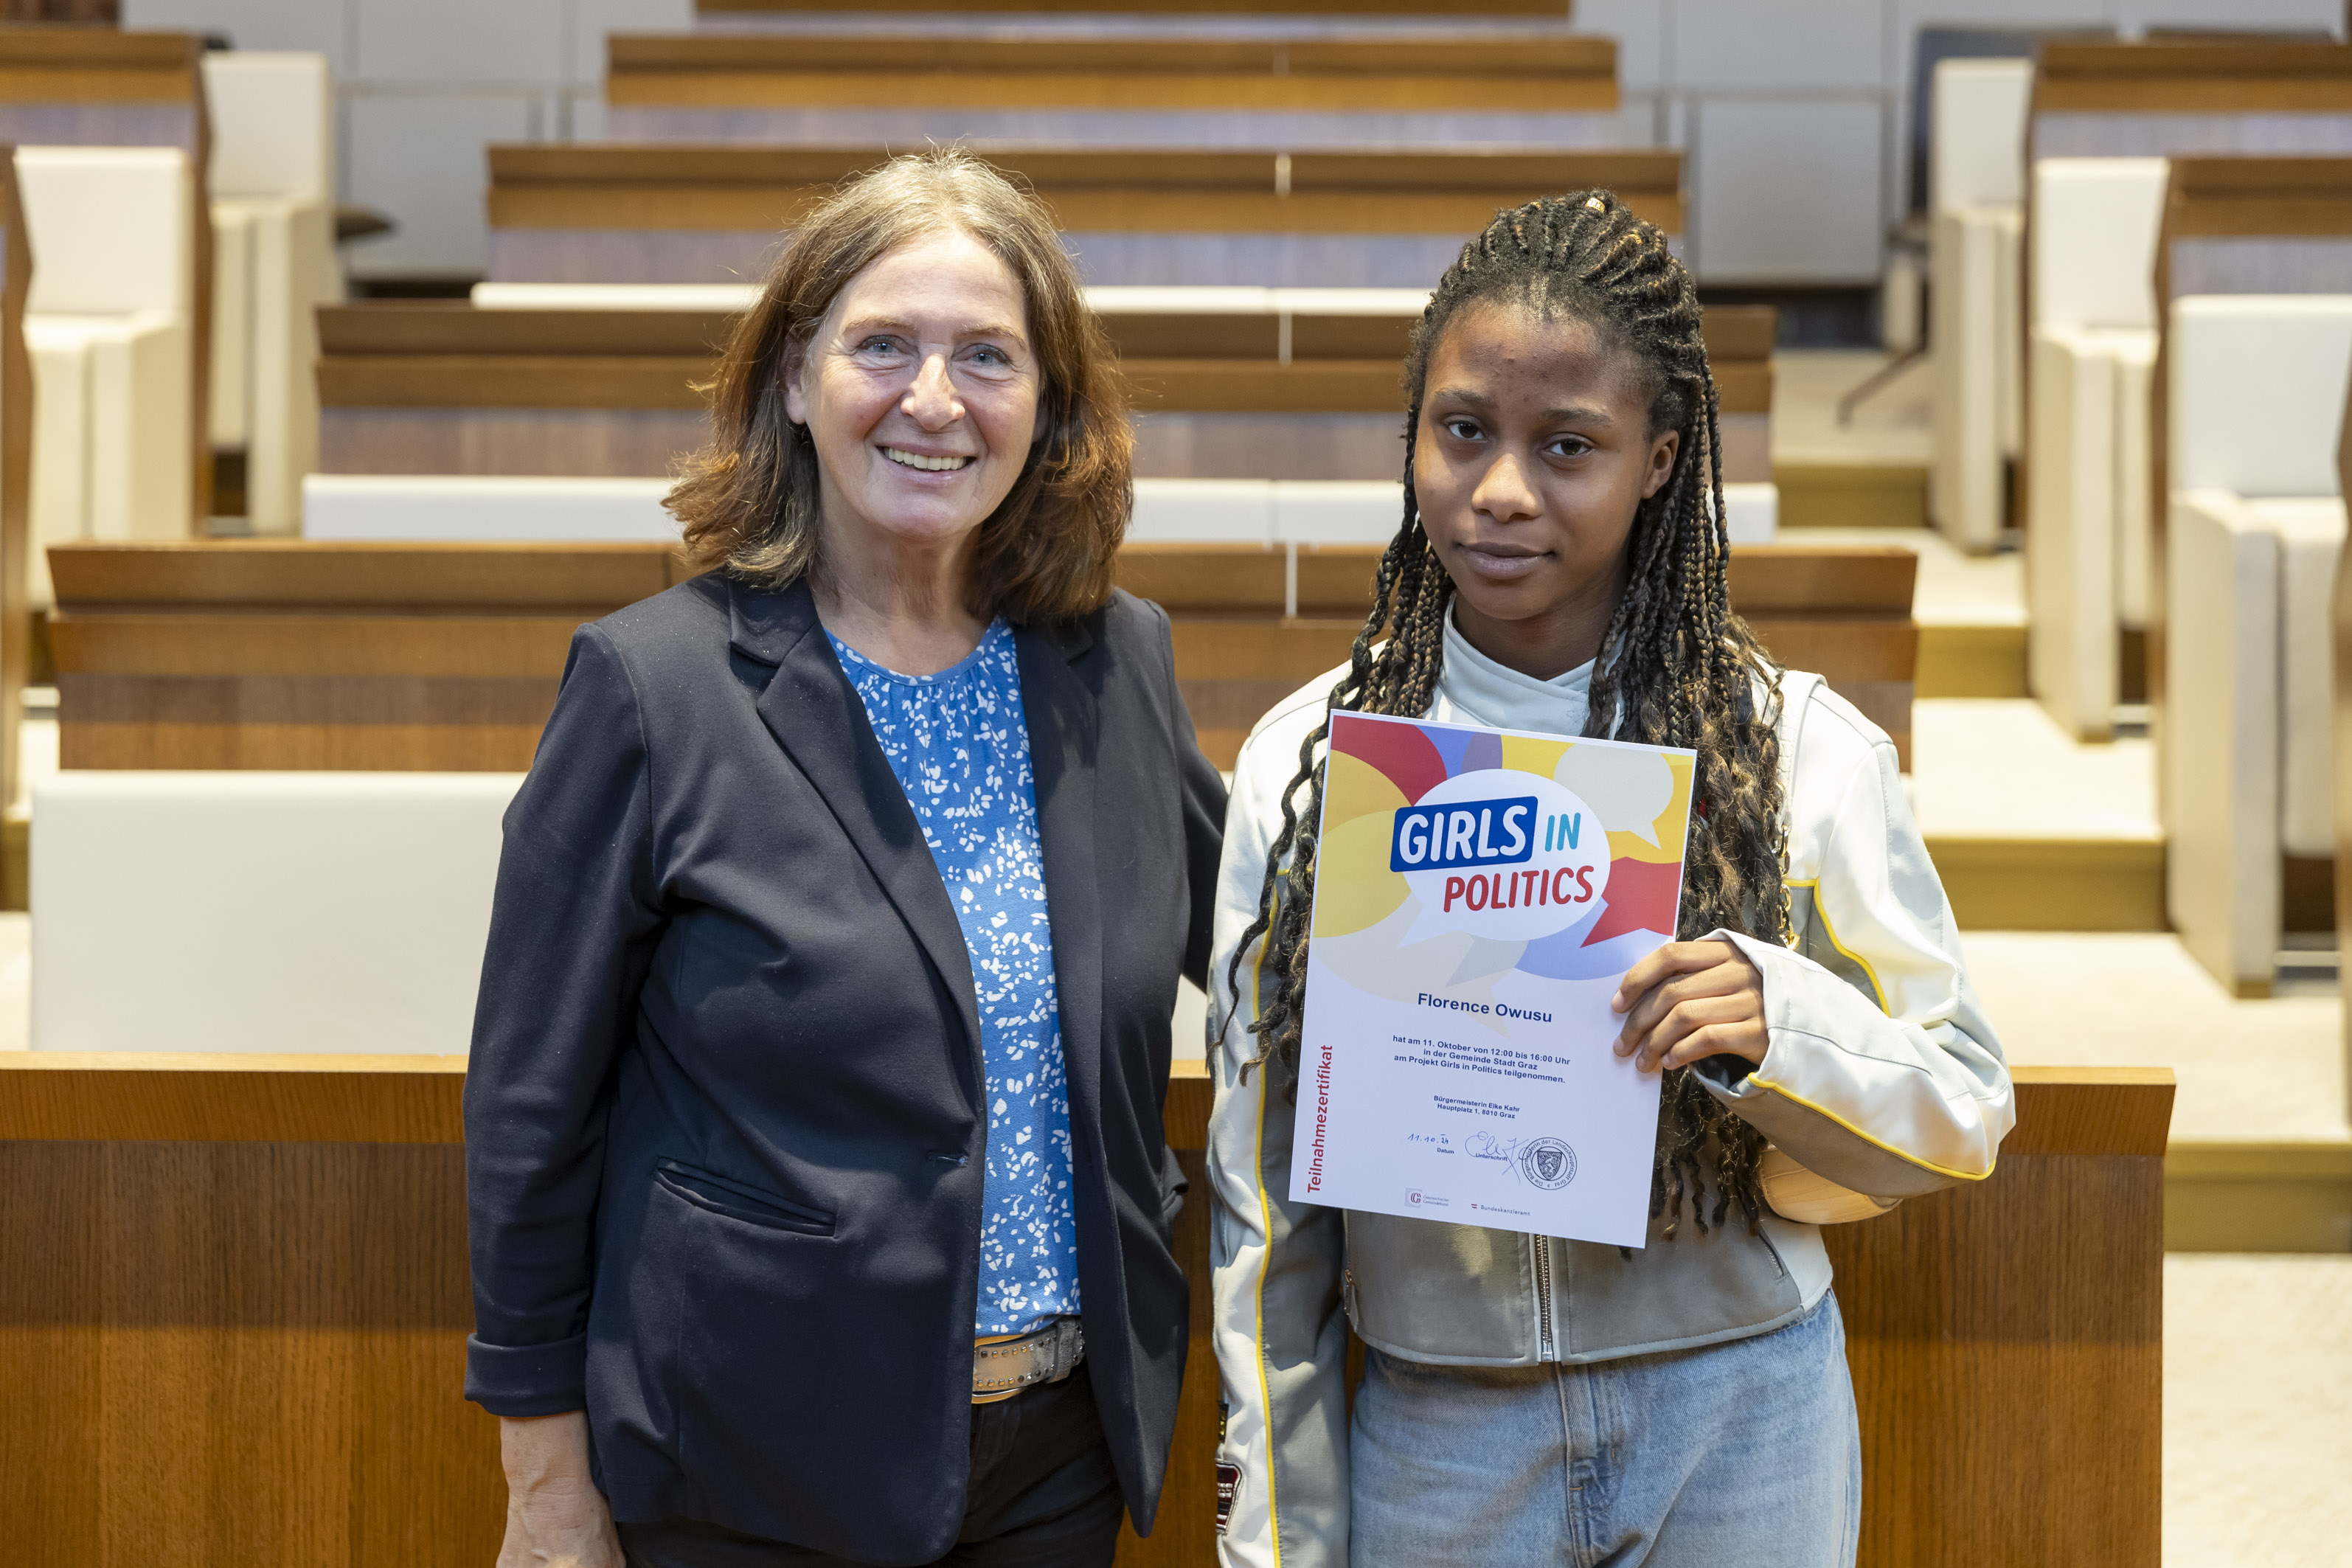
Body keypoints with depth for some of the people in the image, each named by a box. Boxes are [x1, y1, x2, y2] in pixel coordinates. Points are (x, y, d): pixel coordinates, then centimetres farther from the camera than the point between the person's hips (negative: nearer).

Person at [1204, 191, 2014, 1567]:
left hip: (1740, 1429, -1)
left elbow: (1962, 1117, -3)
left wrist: (1779, 1025, -23)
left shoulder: (1797, 749, -7)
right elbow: (1265, 1181, 2)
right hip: (1432, 1438, 1)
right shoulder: (1308, 762, -2)